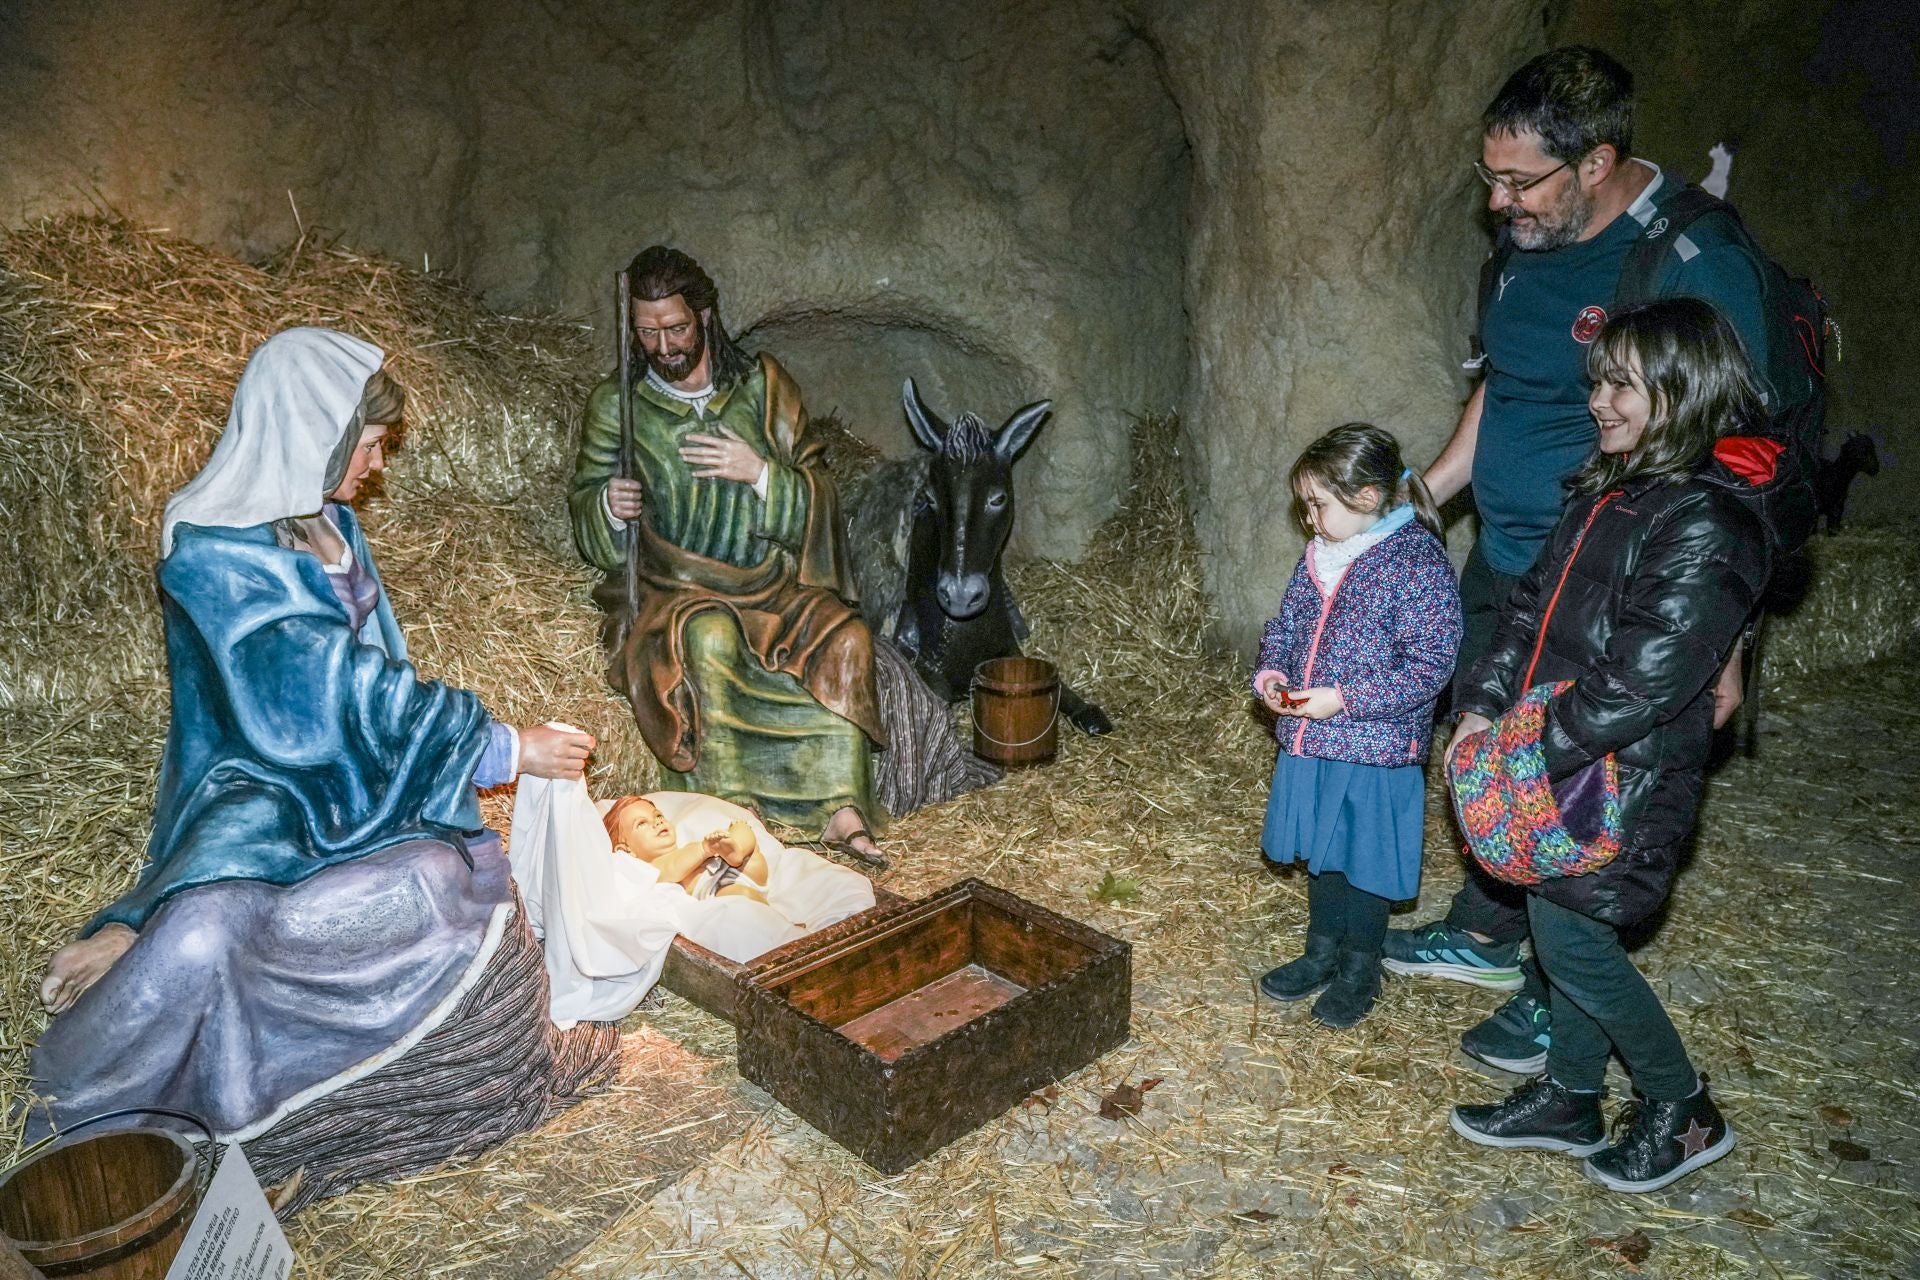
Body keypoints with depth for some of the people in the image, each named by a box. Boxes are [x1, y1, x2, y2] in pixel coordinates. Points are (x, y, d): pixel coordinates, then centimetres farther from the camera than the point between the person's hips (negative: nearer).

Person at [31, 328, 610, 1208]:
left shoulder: (325, 521, 6)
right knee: (202, 941, -32)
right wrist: (505, 750, -19)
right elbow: (335, 693, -22)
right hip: (257, 793, -7)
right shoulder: (216, 559, -18)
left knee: (447, 881, -19)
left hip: (347, 785, 7)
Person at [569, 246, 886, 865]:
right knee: (708, 639, -35)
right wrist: (609, 506, -14)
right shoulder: (615, 404, 6)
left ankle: (842, 811, -24)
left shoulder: (763, 385, 6)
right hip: (672, 590, -1)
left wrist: (761, 473, -16)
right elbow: (587, 528, 10)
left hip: (770, 583, 2)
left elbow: (817, 496, 4)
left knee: (842, 639, -26)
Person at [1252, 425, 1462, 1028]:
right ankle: (1322, 952, 40)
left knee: (1365, 864, 10)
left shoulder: (1419, 565, -19)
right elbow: (1285, 626, 15)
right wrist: (1270, 673, -4)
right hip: (1308, 743, 7)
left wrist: (1343, 700, -24)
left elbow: (1430, 666, -21)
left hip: (1375, 754, -7)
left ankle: (1360, 971, 31)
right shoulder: (1320, 557, 3)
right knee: (1321, 853, 21)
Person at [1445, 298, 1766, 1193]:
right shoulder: (1606, 494, 10)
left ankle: (1681, 1111, 21)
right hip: (1556, 761, 8)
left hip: (1622, 777, -8)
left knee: (1571, 940, -1)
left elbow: (1644, 678, -24)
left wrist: (1534, 749, -20)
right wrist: (1484, 705, 1)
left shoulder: (1704, 524, -19)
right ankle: (1569, 1100, 33)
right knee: (1563, 928, 16)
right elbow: (1533, 607, 12)